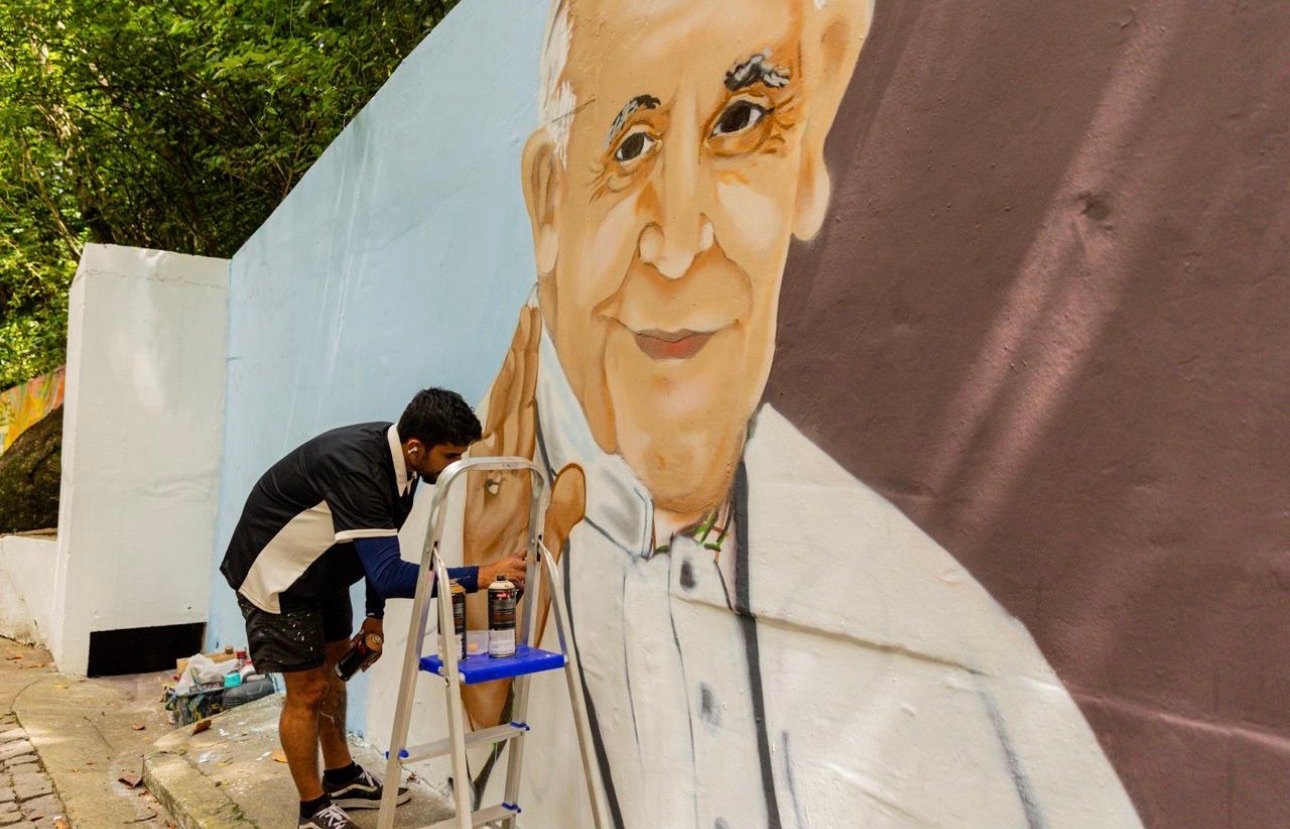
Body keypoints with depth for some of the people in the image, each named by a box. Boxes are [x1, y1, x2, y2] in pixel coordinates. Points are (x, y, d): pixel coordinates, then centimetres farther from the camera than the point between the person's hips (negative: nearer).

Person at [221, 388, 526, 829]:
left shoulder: (398, 461, -11)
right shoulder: (356, 468, -37)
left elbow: (380, 551, 3)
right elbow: (390, 574, -41)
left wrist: (375, 614, 6)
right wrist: (478, 577, -42)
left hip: (321, 566, 9)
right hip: (276, 570, -9)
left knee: (333, 667, 18)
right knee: (307, 690, -1)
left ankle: (341, 777, 36)